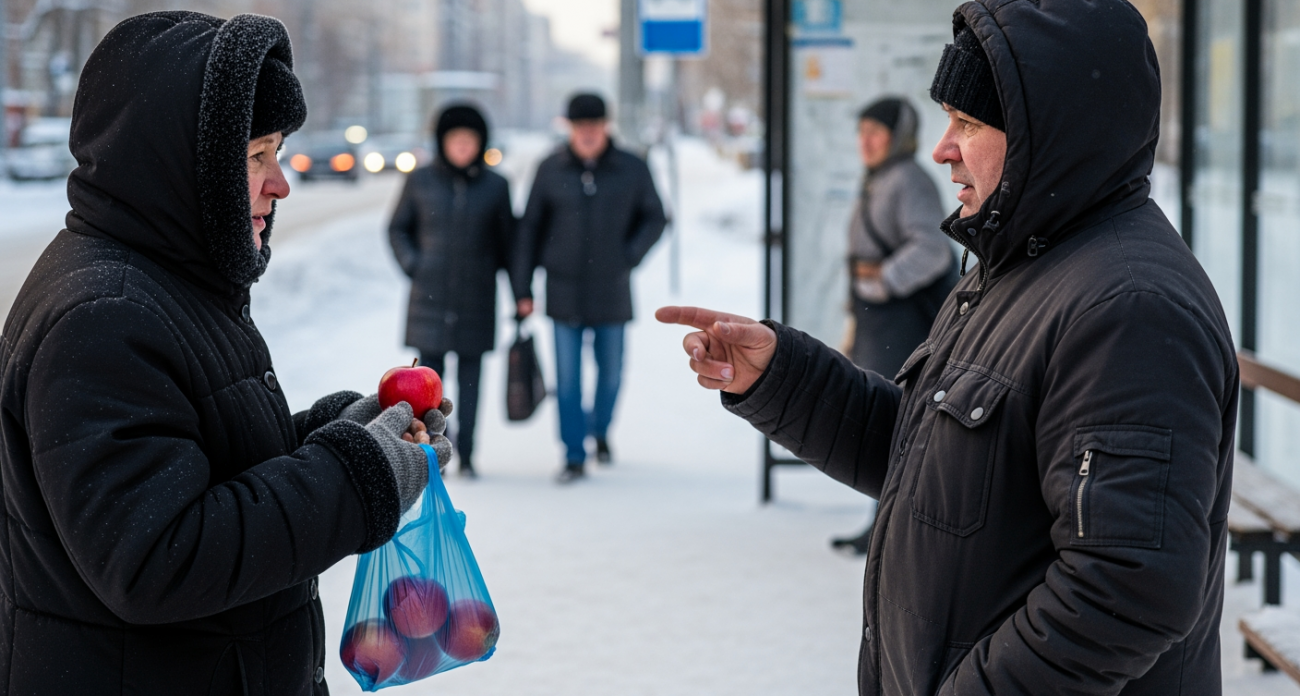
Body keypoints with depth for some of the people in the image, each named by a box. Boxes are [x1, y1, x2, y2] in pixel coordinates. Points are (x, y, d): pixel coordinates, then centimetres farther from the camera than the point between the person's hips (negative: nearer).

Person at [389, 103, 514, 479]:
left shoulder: (495, 186, 3)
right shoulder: (421, 181, 3)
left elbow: (506, 239, 10)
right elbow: (397, 228, 13)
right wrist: (412, 266, -1)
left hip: (476, 299, 0)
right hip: (430, 297, 0)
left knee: (470, 378, 3)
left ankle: (466, 456, 11)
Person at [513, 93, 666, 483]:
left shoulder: (632, 170, -1)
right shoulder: (551, 170, 0)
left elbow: (654, 219, 9)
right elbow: (529, 229, 4)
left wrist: (629, 257, -7)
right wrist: (523, 289, 1)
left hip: (612, 292, 0)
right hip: (564, 293, 0)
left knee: (610, 373, 11)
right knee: (568, 379, -1)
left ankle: (601, 432, 37)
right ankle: (574, 457, 5)